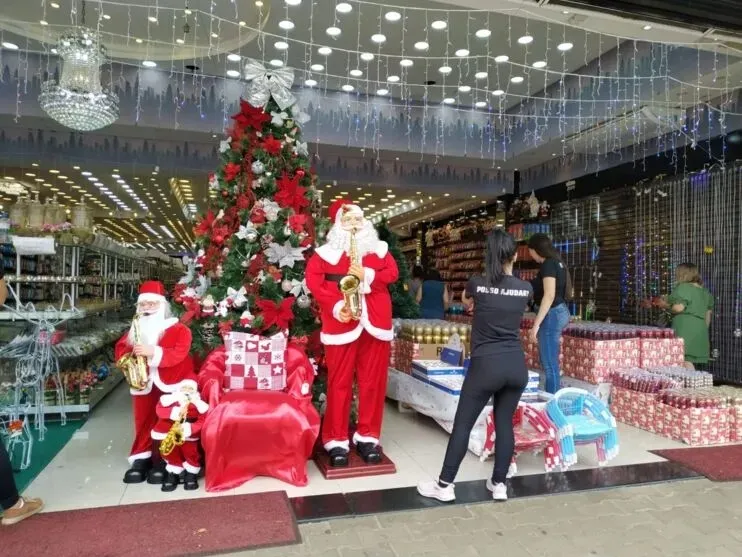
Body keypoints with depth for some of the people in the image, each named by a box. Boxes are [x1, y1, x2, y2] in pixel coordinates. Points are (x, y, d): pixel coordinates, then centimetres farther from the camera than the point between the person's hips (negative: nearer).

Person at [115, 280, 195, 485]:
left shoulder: (179, 329, -6)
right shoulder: (135, 330, 13)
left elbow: (178, 354, -18)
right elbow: (121, 348, 15)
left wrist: (152, 352, -28)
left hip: (171, 385, -5)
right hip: (144, 385, 5)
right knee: (144, 421, 10)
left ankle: (163, 460, 8)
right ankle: (141, 458, 20)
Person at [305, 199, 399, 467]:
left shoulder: (379, 249, 16)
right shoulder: (326, 251, 6)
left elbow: (392, 273, 5)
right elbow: (312, 279, -5)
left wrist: (368, 275, -13)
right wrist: (335, 306, -16)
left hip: (375, 321, 3)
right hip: (341, 322, -3)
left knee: (373, 380, 6)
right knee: (340, 382, 1)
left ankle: (367, 436, 18)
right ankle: (336, 440, 11)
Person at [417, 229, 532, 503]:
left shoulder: (477, 284, -6)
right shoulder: (525, 288, 2)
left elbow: (465, 301, 18)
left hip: (486, 365, -4)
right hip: (517, 365, 4)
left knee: (462, 424, 4)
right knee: (505, 422, 14)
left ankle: (444, 485, 11)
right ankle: (499, 484, 22)